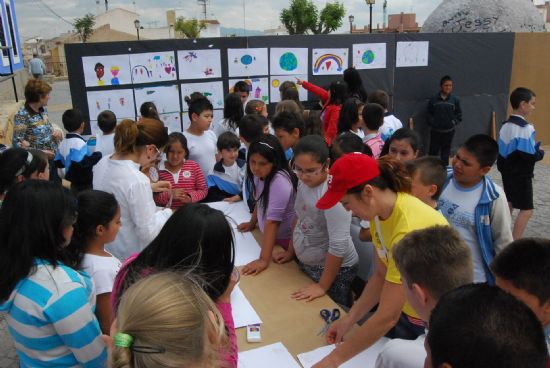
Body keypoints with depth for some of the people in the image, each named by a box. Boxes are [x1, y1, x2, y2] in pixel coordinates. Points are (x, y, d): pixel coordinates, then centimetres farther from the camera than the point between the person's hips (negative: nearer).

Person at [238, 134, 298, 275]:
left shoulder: (280, 182, -31)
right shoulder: (260, 174, -6)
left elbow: (272, 221, -34)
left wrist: (264, 260, -35)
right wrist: (252, 223, 21)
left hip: (285, 239, -8)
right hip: (268, 235, 8)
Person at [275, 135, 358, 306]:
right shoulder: (304, 182, -5)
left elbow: (338, 245, -28)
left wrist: (322, 286, -21)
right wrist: (291, 251, 17)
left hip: (334, 268, -8)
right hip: (305, 263, 8)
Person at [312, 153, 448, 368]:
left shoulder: (408, 229, -34)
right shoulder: (381, 211, -8)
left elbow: (387, 317, -31)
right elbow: (381, 275, 2)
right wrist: (349, 319, -4)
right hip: (405, 311, 7)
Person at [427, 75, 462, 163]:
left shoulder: (455, 99, -5)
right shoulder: (434, 99, -8)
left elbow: (459, 114, 3)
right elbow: (429, 113, 1)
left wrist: (454, 122, -8)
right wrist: (431, 122, -9)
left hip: (449, 131, 1)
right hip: (436, 130, -1)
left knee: (446, 150, 13)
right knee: (433, 150, 4)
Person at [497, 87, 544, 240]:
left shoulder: (505, 126, 5)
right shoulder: (526, 128, -20)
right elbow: (530, 157, -23)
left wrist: (504, 170, 15)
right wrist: (540, 153, -3)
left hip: (507, 174, 9)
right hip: (521, 176, -8)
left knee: (509, 204, 20)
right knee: (526, 210, -2)